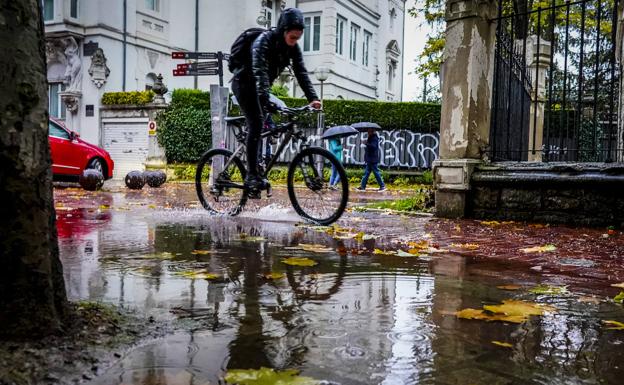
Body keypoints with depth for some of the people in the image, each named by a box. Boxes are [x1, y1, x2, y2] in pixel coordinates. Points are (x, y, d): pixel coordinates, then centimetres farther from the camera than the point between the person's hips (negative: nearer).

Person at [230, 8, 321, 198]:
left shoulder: (292, 47, -7)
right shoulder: (264, 41, -27)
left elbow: (301, 72, -12)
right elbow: (260, 72, -40)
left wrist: (313, 98, -25)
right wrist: (266, 102, -52)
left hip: (258, 87, 7)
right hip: (243, 84, -7)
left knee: (260, 127, 4)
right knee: (256, 124, -21)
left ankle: (252, 176, 11)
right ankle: (252, 176, -21)